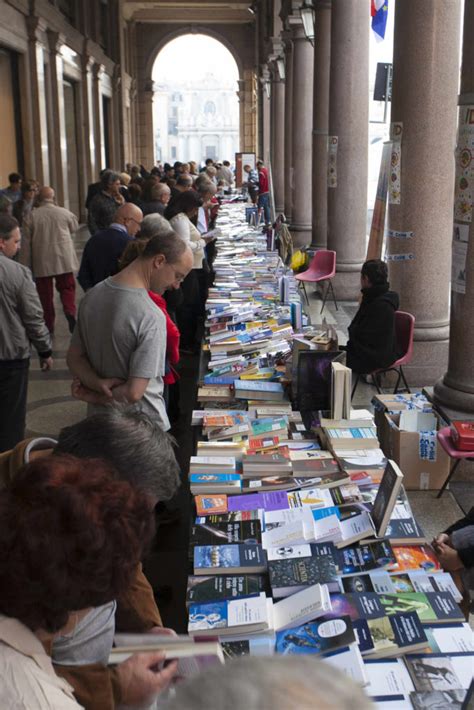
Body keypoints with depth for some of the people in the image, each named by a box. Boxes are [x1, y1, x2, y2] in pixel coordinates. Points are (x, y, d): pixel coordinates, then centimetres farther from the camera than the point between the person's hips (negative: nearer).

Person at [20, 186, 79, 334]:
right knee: (67, 287, 12)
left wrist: (25, 266, 5)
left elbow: (26, 243, -1)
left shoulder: (32, 216, -4)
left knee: (45, 293, 9)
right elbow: (75, 228, 16)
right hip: (63, 259, 0)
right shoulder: (64, 213, -3)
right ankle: (70, 311, -15)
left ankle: (49, 324, 14)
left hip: (41, 261, 0)